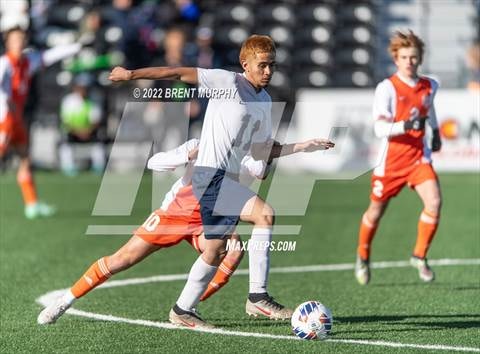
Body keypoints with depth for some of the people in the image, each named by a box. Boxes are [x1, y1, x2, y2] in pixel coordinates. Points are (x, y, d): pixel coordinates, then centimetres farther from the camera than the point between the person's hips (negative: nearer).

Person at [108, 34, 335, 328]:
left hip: (228, 181, 9)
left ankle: (183, 311, 25)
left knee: (217, 251, 12)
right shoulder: (228, 82, -7)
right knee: (265, 214, -24)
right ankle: (258, 298, -23)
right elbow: (179, 74, -7)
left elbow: (262, 150, 24)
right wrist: (131, 74, -8)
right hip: (212, 174, -9)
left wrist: (302, 147, 14)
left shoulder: (265, 102, 17)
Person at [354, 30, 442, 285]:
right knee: (376, 211, 10)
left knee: (434, 202, -19)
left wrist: (435, 131, 35)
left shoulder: (429, 86, 2)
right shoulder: (387, 88, -15)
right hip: (391, 160, -3)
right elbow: (380, 129, -23)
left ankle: (419, 256, 0)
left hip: (419, 157, 3)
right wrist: (405, 125, -38)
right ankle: (363, 257, 38)